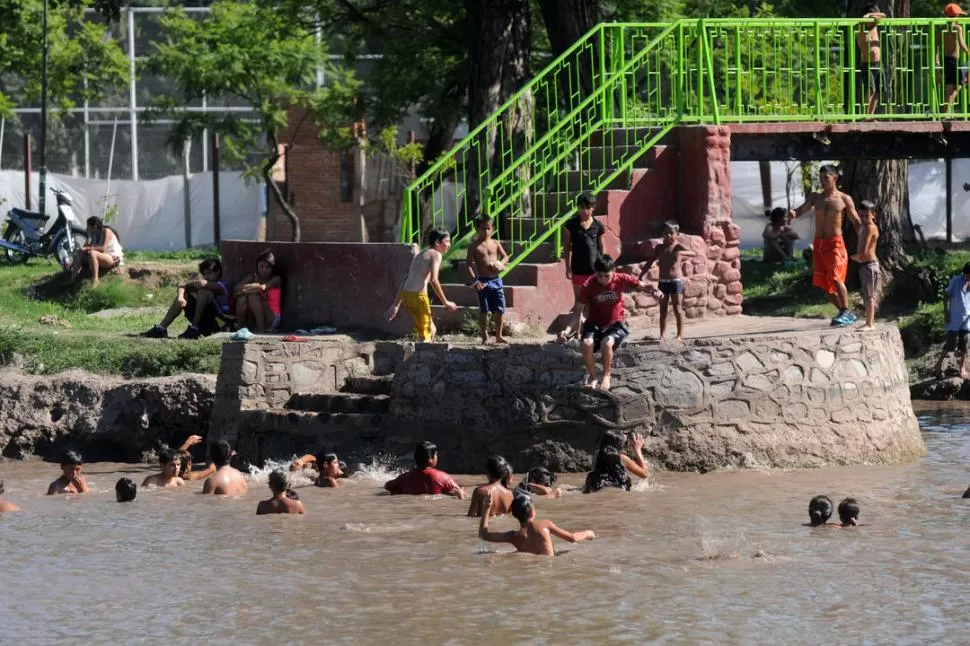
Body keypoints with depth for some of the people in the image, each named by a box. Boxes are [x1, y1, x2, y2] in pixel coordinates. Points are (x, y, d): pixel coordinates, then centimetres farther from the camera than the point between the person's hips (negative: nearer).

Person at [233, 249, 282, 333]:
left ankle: (260, 328, -25)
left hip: (271, 319, -3)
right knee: (242, 297, -24)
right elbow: (237, 288, -7)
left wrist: (245, 289, -17)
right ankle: (241, 328, -20)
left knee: (253, 295, -26)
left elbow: (262, 288, -21)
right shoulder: (253, 277, 10)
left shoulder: (276, 279, -1)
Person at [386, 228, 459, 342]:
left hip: (406, 294, 8)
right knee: (425, 335, -3)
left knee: (432, 330, 20)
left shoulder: (420, 255, 24)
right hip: (418, 295, -8)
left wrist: (396, 304, 24)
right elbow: (433, 280, -17)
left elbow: (405, 281, 23)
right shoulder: (435, 254, -2)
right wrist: (445, 302, -14)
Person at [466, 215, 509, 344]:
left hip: (496, 280, 3)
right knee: (483, 311, 1)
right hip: (483, 281, -3)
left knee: (499, 310, 5)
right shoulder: (474, 246, -2)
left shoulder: (495, 244, 8)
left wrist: (500, 264, -10)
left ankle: (499, 336, 16)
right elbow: (469, 264, -7)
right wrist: (474, 279, -19)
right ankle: (485, 337, 10)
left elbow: (505, 256, 13)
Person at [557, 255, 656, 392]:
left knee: (607, 343, -34)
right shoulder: (588, 286, -14)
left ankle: (607, 375, -5)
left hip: (615, 323, -1)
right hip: (594, 324, 1)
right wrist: (567, 330, -25)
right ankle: (592, 377, -5)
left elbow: (642, 286, 1)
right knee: (587, 343, -31)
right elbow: (578, 310, -11)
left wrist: (654, 290, -23)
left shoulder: (621, 280, -12)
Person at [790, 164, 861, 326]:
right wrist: (793, 213, -29)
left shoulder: (844, 199, 0)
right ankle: (842, 311, 21)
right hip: (818, 244, 5)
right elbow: (802, 209, -4)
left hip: (835, 243, -5)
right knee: (823, 282, 6)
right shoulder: (816, 197, 10)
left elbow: (856, 222, 2)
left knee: (836, 277, -19)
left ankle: (846, 313, -15)